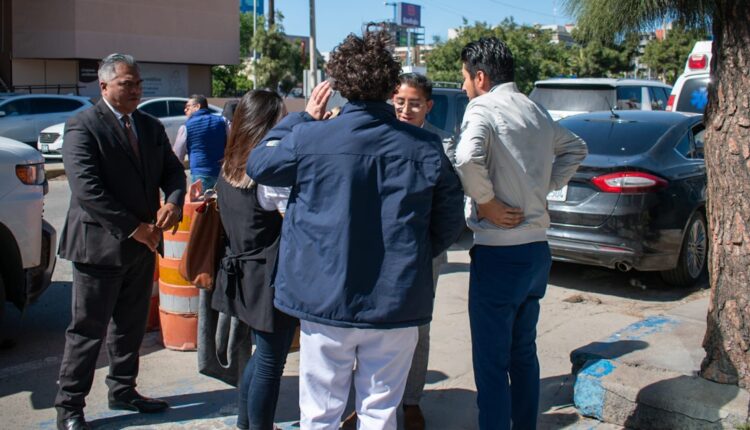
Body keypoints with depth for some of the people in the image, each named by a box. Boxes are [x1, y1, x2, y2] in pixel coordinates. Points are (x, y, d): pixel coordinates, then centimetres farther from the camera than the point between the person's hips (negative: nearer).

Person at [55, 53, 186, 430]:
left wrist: (173, 202, -14)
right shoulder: (82, 127, -11)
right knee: (88, 329, 1)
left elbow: (172, 170, 9)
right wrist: (134, 227, -21)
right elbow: (87, 189, -20)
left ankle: (122, 391, 31)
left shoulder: (151, 127, 10)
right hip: (99, 244, -6)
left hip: (142, 243, 7)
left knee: (130, 325, 16)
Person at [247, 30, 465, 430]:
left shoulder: (309, 138, -11)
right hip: (397, 306, 1)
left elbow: (259, 165, 8)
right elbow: (450, 220, 1)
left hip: (326, 302, 0)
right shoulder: (425, 147, -8)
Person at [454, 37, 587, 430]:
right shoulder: (535, 111, 13)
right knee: (523, 352, 21)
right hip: (537, 249, 8)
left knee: (491, 362, 0)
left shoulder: (483, 108, -11)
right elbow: (575, 149, 28)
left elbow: (467, 158, -31)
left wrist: (485, 202, -16)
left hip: (499, 253, -8)